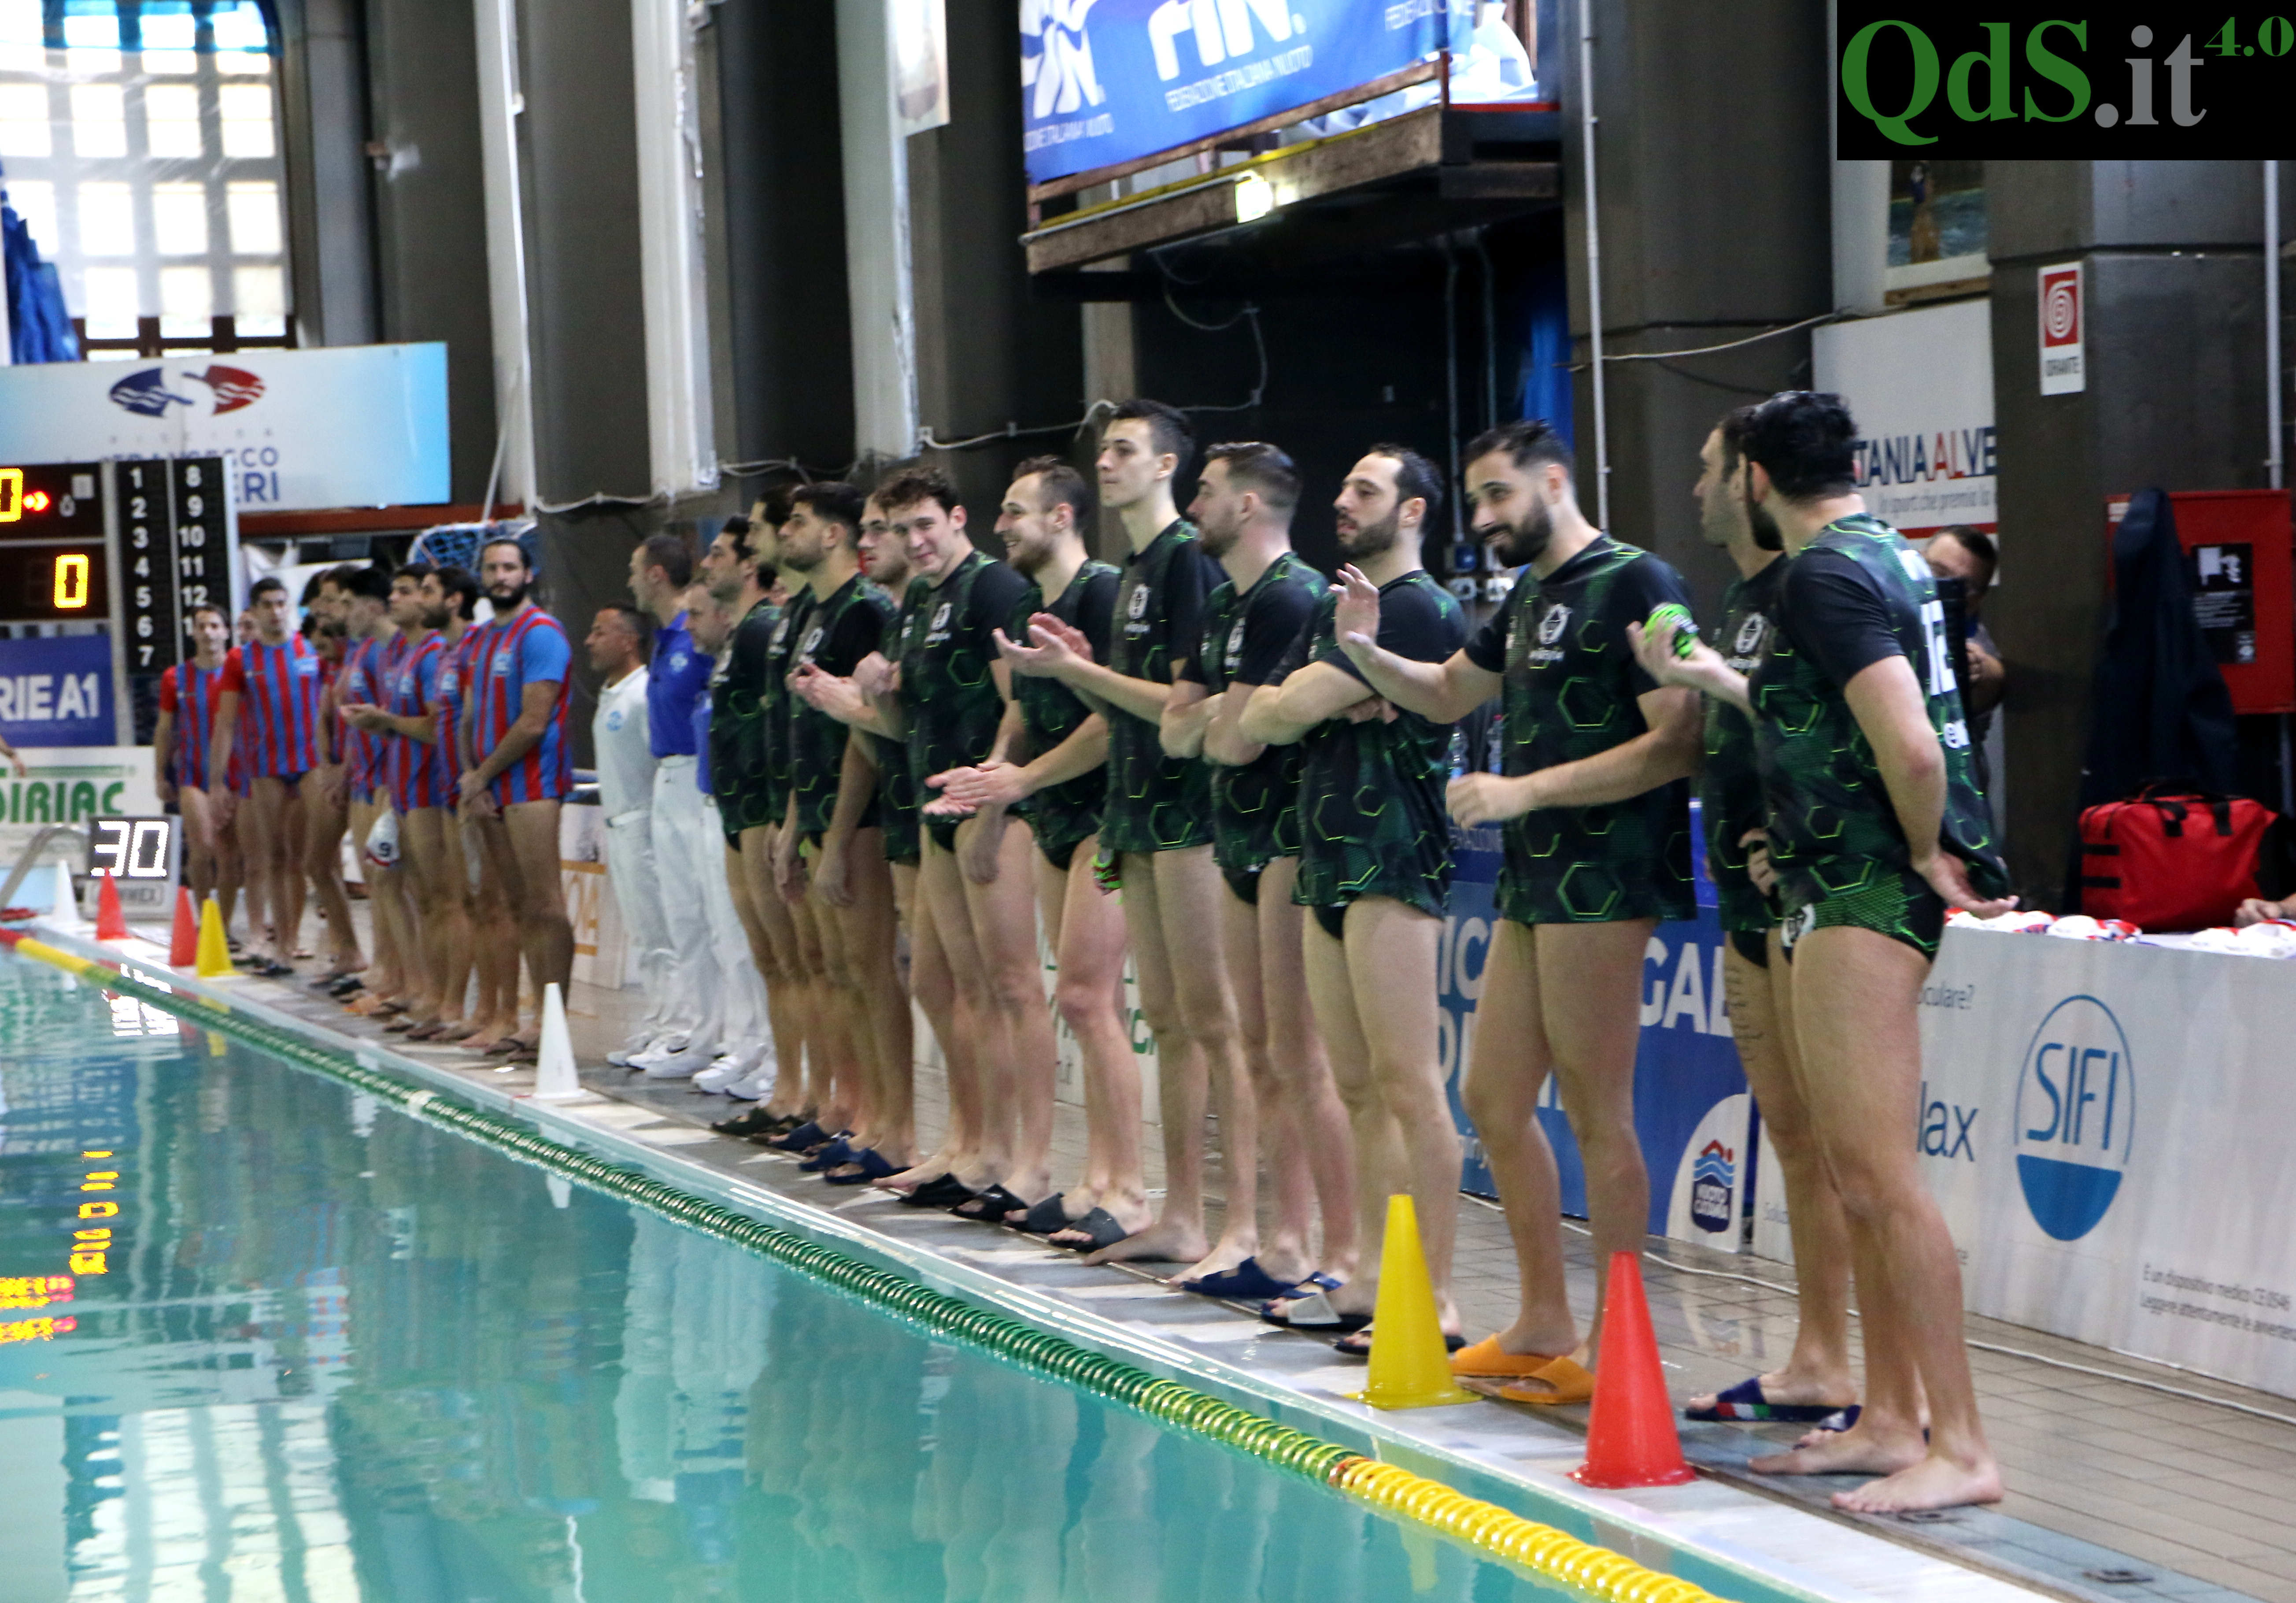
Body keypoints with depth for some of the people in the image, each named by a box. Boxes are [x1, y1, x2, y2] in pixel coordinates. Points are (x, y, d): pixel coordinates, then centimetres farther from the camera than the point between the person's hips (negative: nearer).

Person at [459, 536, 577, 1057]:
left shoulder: (539, 633, -8)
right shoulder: (487, 638, 18)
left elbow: (534, 722, -14)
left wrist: (482, 774, -8)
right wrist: (472, 778, 3)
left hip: (531, 786, -9)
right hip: (492, 791, 9)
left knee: (545, 906, -10)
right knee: (520, 908, 8)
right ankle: (540, 1018, 10)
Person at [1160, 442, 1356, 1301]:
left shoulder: (1291, 598, -14)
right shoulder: (1224, 607, 17)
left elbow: (1237, 740, -18)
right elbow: (1176, 731, 15)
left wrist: (1214, 725, 2)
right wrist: (1218, 716, -5)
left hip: (1291, 837, -10)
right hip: (1243, 841, 10)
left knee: (1303, 1058, -10)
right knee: (1263, 1055, 11)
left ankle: (1342, 1256, -8)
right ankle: (1288, 1250, 17)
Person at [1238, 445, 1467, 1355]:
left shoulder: (1419, 609, -10)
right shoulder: (1333, 607, 19)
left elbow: (1300, 702, -17)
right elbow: (1256, 723, 11)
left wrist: (1307, 697, 3)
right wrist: (1335, 702, -5)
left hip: (1393, 861, -10)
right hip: (1329, 861, 10)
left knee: (1407, 1083, -11)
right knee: (1358, 1090, 12)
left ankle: (1435, 1297, -11)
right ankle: (1370, 1280, 17)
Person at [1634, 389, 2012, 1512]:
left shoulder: (1825, 576, -15)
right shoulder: (1887, 557, 15)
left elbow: (1911, 745, -26)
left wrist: (1927, 852, -11)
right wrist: (1712, 678, 32)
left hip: (1865, 891, -11)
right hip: (1854, 885, 11)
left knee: (1878, 1169, -11)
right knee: (1849, 1164, 15)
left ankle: (1960, 1448, -12)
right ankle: (1890, 1419, 22)